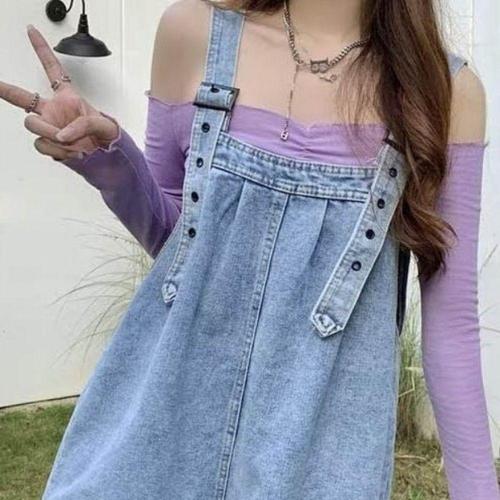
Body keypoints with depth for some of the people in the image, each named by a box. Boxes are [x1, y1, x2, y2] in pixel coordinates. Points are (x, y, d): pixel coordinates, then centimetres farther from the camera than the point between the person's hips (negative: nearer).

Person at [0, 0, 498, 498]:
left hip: (325, 425, 0)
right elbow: (170, 232, 7)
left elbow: (452, 314, -3)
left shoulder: (446, 89, -7)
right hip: (168, 396, 2)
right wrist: (105, 157, -12)